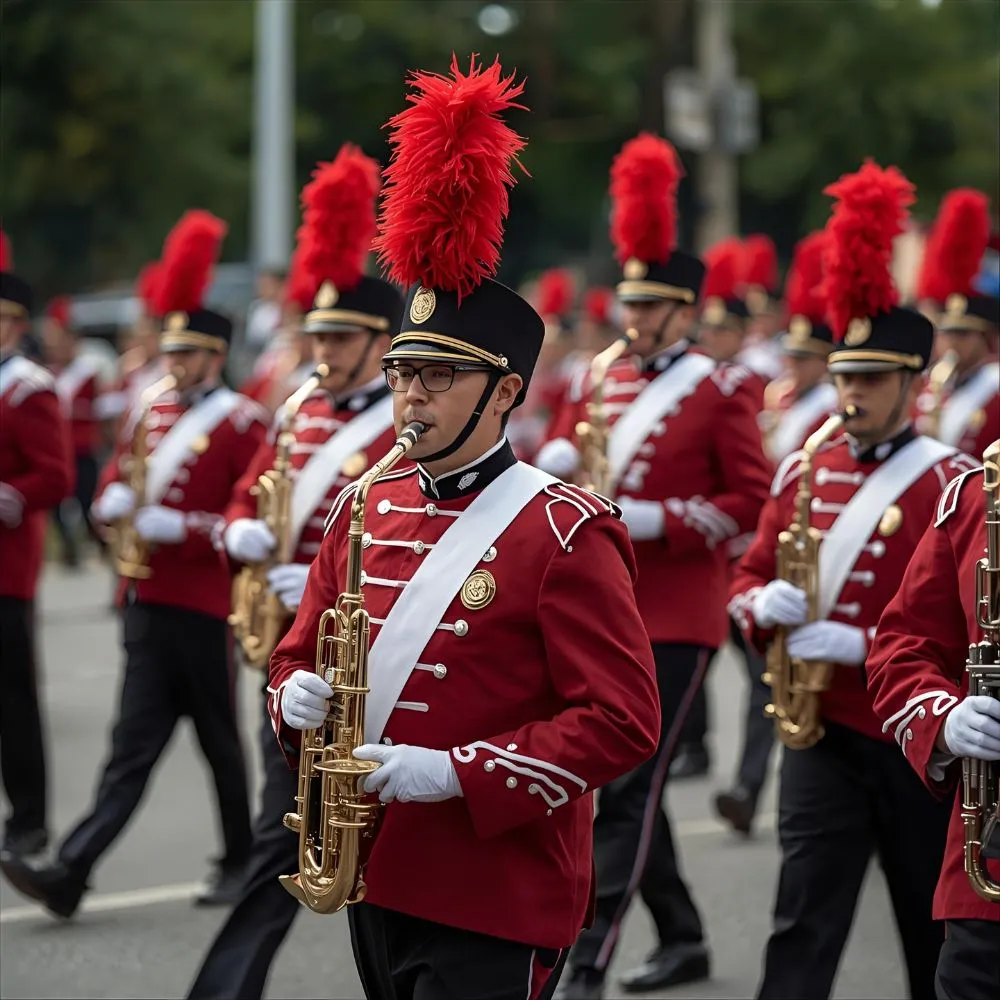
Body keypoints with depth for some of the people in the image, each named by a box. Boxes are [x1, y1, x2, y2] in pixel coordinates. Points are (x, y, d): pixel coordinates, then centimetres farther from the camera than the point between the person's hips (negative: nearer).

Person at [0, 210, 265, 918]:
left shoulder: (243, 424, -8)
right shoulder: (153, 414, 13)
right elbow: (114, 483, 19)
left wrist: (175, 525, -21)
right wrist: (116, 501, -5)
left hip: (204, 608, -5)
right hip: (148, 602, 5)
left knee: (220, 741, 8)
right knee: (134, 743, 1)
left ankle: (241, 863, 24)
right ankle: (71, 871, -9)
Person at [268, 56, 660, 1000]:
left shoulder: (564, 532, -11)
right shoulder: (365, 510, 9)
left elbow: (622, 721, -15)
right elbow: (302, 650, 19)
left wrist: (456, 773, -21)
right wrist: (299, 696, -6)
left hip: (496, 906, -7)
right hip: (377, 876, 7)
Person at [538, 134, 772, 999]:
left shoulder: (721, 391, -6)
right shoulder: (610, 384, 13)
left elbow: (753, 502, -10)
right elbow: (561, 470, 14)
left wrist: (652, 520, -19)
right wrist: (555, 463, -10)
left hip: (675, 618, -7)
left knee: (629, 789, -10)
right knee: (620, 779, 11)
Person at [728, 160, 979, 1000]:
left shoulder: (955, 485, -8)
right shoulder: (805, 474, 6)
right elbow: (750, 577, 12)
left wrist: (864, 645, -23)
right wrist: (764, 607, -12)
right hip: (823, 731, 3)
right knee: (804, 924, -6)